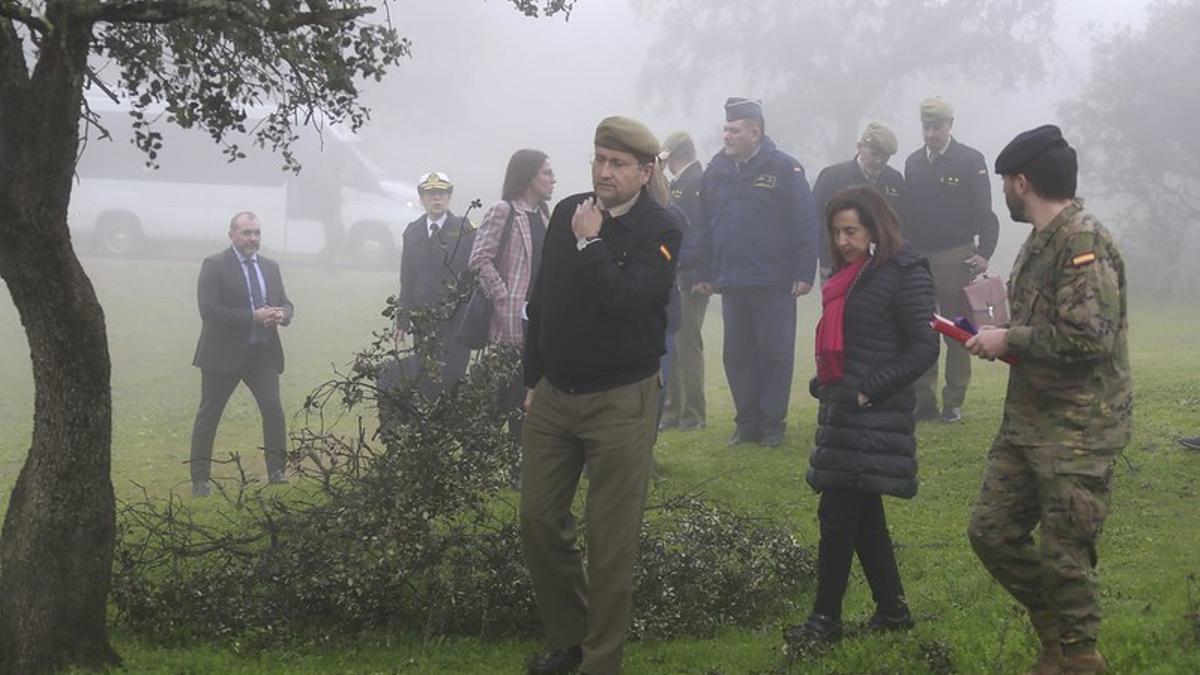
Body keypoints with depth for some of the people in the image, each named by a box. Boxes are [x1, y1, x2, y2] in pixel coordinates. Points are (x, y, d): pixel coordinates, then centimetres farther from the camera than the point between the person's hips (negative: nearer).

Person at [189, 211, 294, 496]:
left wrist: (282, 315, -11)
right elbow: (209, 311, -16)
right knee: (208, 415, 2)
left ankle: (277, 471, 3)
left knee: (273, 408, -6)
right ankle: (200, 480, 8)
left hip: (263, 352, 4)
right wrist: (253, 316, -22)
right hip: (224, 353, -4)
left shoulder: (270, 267, 12)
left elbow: (286, 304, 15)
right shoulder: (214, 266, -7)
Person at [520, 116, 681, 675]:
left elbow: (627, 301, -26)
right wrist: (533, 378, 14)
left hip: (620, 401, -5)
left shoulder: (659, 231, -10)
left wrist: (590, 244, -18)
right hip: (554, 394, 5)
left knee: (611, 542, -1)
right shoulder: (566, 214, 5)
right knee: (538, 521, 9)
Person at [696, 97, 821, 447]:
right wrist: (705, 274, 10)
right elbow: (705, 227, 12)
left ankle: (773, 423, 10)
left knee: (775, 353, 2)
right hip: (731, 283, 4)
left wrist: (805, 273, -13)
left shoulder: (784, 169, -6)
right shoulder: (716, 170, 8)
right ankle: (747, 422, 18)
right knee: (737, 355, 8)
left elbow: (806, 225, -8)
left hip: (775, 284, -4)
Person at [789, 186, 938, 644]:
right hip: (843, 409, 9)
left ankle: (826, 618, 1)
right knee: (863, 513, 13)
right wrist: (824, 385, 11)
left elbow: (923, 348, -15)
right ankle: (892, 608, 22)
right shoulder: (849, 273, 15)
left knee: (839, 513, -6)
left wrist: (868, 392, -18)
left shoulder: (905, 274, -12)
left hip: (874, 414, -9)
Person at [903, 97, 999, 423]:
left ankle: (954, 403, 6)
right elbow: (907, 212, 14)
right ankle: (924, 401, 9)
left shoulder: (971, 161, -2)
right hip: (918, 258, 4)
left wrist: (984, 252, -15)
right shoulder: (913, 163, 12)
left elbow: (984, 212, -5)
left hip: (956, 259, -4)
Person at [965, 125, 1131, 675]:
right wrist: (995, 337, 7)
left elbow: (1088, 335, -26)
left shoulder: (1084, 242, -17)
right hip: (1027, 422, 10)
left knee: (1066, 556, -2)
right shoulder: (1040, 241, 13)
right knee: (991, 532, 12)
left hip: (1078, 431, -10)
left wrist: (1009, 340, -16)